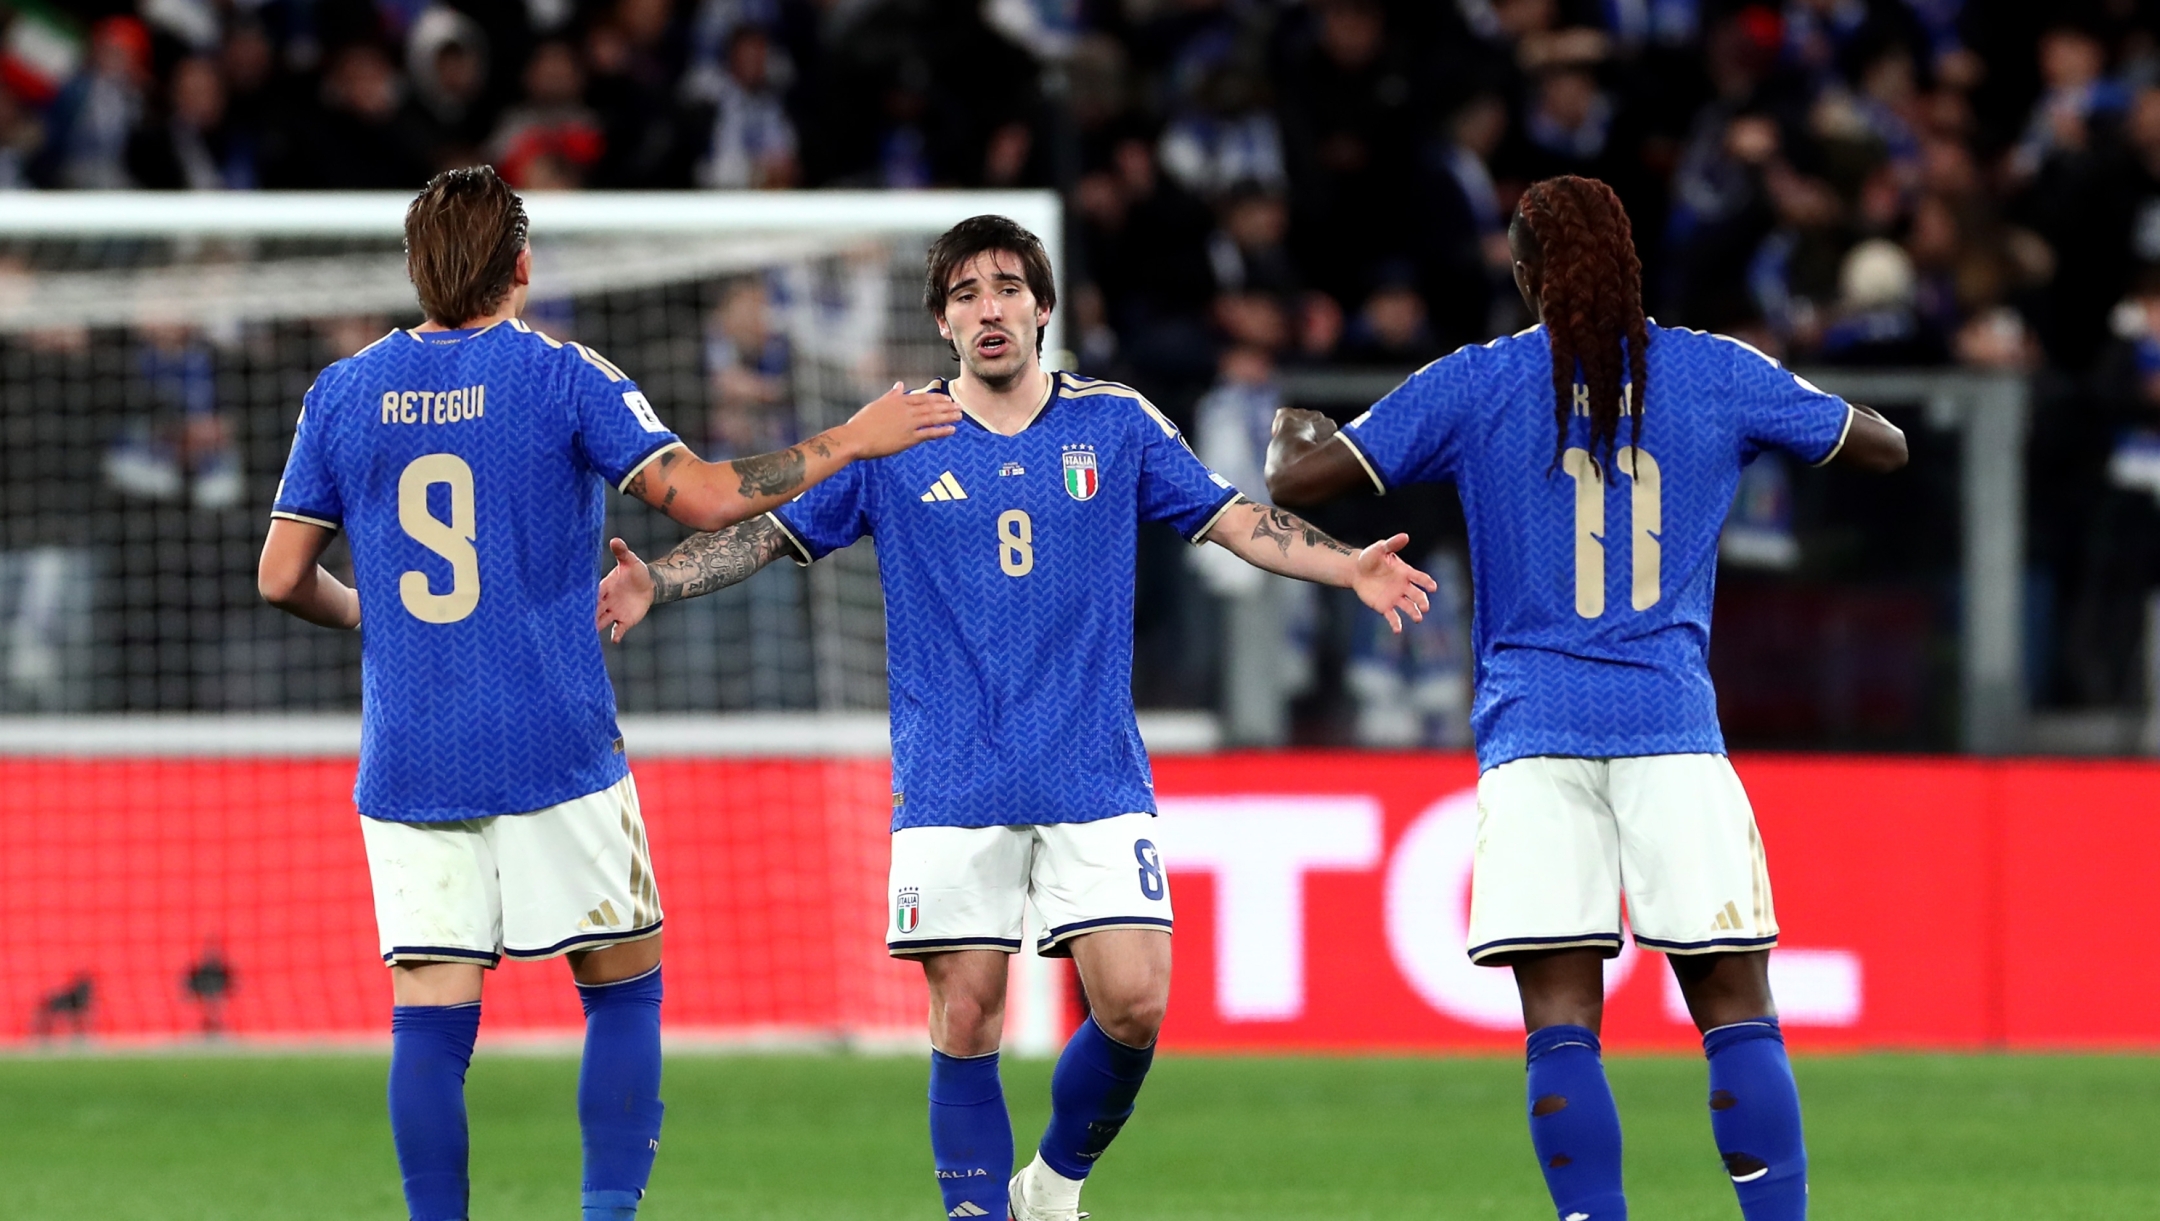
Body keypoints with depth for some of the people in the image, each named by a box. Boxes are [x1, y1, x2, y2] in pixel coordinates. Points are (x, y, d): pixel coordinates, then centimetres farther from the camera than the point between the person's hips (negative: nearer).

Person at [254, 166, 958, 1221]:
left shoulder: (342, 394, 6)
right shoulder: (564, 379, -3)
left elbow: (282, 576, 8)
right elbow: (702, 498, -10)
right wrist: (852, 441, -1)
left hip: (406, 765, 3)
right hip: (554, 750, -3)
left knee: (429, 1017, 1)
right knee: (625, 984, 10)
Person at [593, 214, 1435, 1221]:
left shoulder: (1114, 423, 7)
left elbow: (1234, 521, 11)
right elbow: (771, 530, 6)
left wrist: (1349, 568, -3)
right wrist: (655, 584, -8)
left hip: (1094, 777, 1)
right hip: (952, 787, -1)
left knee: (1133, 1005, -9)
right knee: (966, 1017, -5)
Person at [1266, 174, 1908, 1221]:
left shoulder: (1473, 385, 3)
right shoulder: (1720, 374, 7)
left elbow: (1294, 484, 2)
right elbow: (1883, 446, 19)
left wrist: (1290, 432, 25)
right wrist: (1820, 408, 39)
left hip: (1534, 732, 0)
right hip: (1673, 724, 0)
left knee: (1562, 1027, -2)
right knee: (1738, 1014, 1)